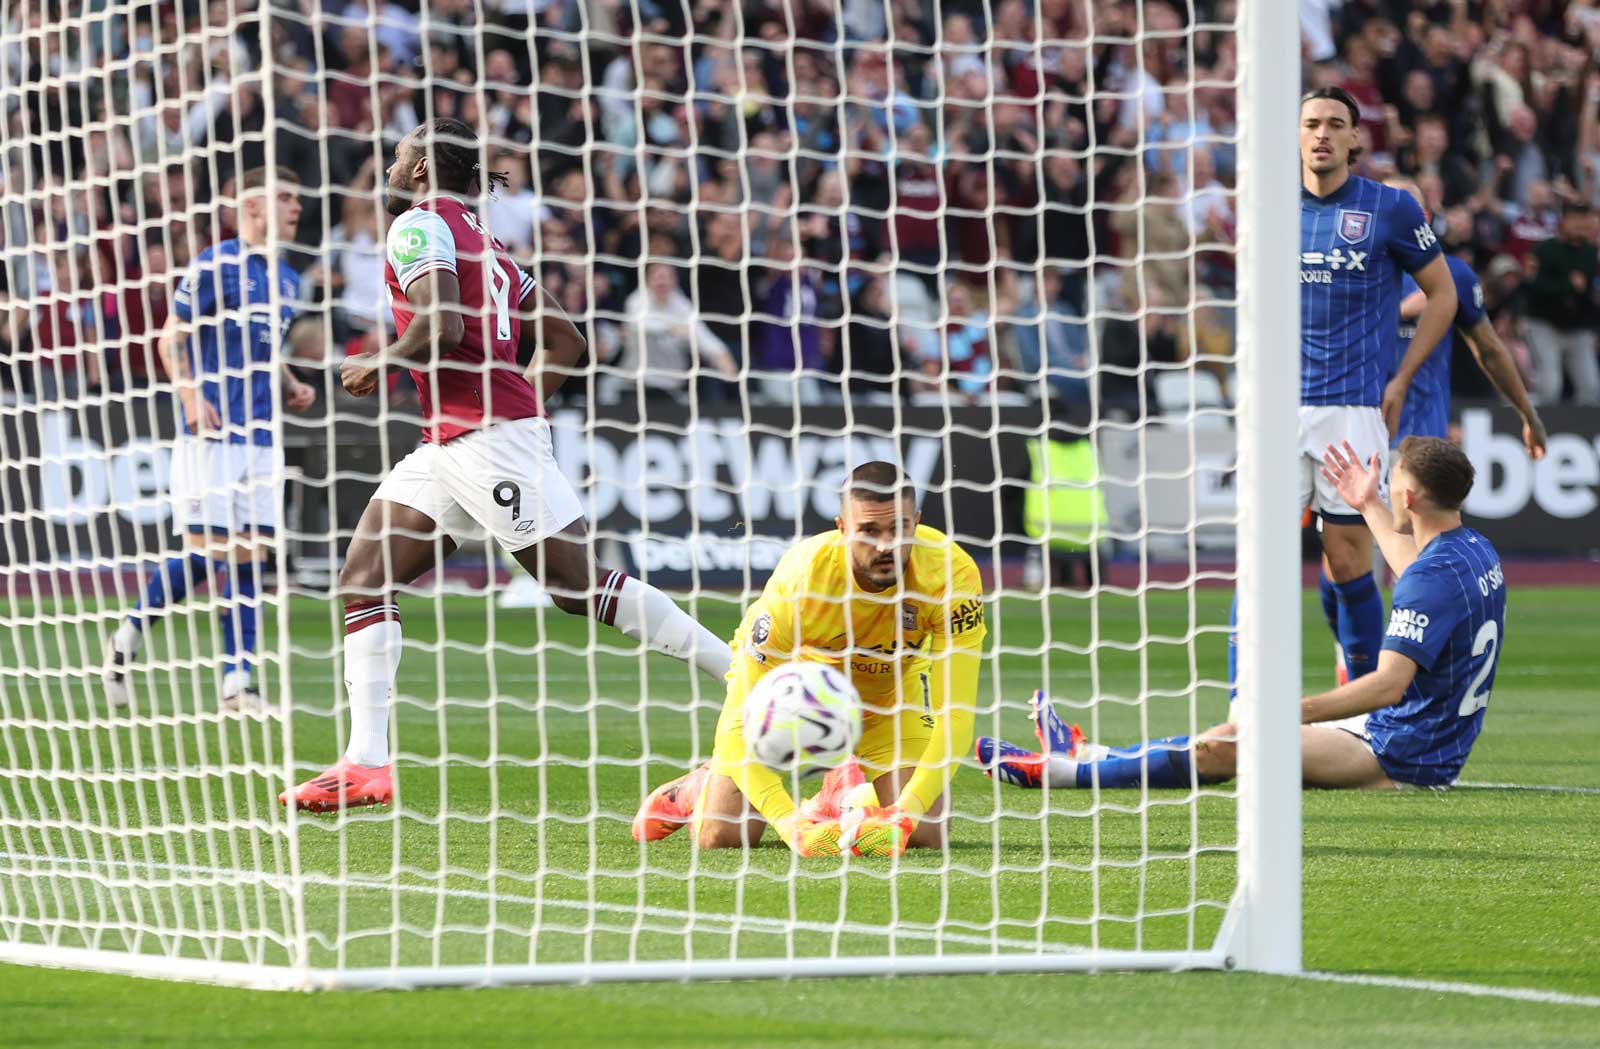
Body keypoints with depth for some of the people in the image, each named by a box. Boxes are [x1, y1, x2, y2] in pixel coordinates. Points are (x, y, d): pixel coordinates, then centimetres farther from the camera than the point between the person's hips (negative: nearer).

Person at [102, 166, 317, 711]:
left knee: (248, 555, 1)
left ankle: (237, 682, 2)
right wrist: (190, 395, -19)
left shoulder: (287, 279, 15)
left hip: (262, 437, 7)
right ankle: (129, 634, 12)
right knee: (204, 552, -9)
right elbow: (171, 337, -6)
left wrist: (291, 388, 8)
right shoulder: (216, 264, -7)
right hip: (211, 433, -7)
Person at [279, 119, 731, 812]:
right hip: (448, 444, 10)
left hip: (487, 437, -10)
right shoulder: (481, 242, 22)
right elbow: (565, 338, 22)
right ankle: (366, 763, -2)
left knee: (581, 585, -8)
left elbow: (441, 326, -20)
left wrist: (376, 365, -5)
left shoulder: (419, 224, -4)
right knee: (363, 577, 3)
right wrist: (521, 400, 24)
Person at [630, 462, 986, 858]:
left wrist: (904, 813, -47)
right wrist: (791, 824, -52)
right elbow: (739, 726, -38)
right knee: (721, 835, -14)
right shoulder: (798, 580, -39)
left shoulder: (952, 573, -35)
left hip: (894, 685, 2)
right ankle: (697, 788, 25)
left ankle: (842, 795, 20)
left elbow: (956, 712, -33)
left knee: (925, 835, -15)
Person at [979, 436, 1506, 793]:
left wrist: (1296, 711, -35)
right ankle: (1085, 755, 27)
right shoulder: (1477, 550, 9)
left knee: (1224, 748, -10)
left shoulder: (1435, 575, -24)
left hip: (1401, 758, -10)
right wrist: (1369, 507, 45)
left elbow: (1390, 683, -32)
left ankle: (1059, 769, -3)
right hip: (1440, 749, 10)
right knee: (1228, 737, 17)